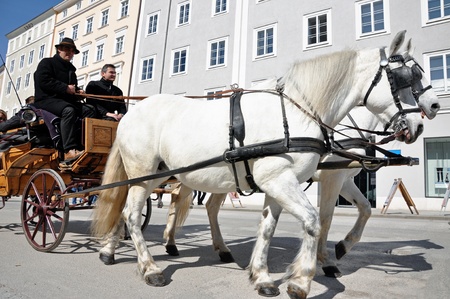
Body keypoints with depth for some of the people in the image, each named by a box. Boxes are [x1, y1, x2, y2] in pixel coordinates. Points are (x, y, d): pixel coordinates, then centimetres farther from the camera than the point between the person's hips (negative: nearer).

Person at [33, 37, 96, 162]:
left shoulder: (71, 69, 27)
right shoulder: (47, 63, 5)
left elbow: (73, 87, 32)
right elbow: (43, 82, -13)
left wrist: (78, 91, 6)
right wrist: (65, 88, -16)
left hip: (66, 100, 8)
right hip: (46, 99, -8)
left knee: (89, 110, -15)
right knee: (68, 110, -38)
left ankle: (81, 146, -25)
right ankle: (70, 150, -47)